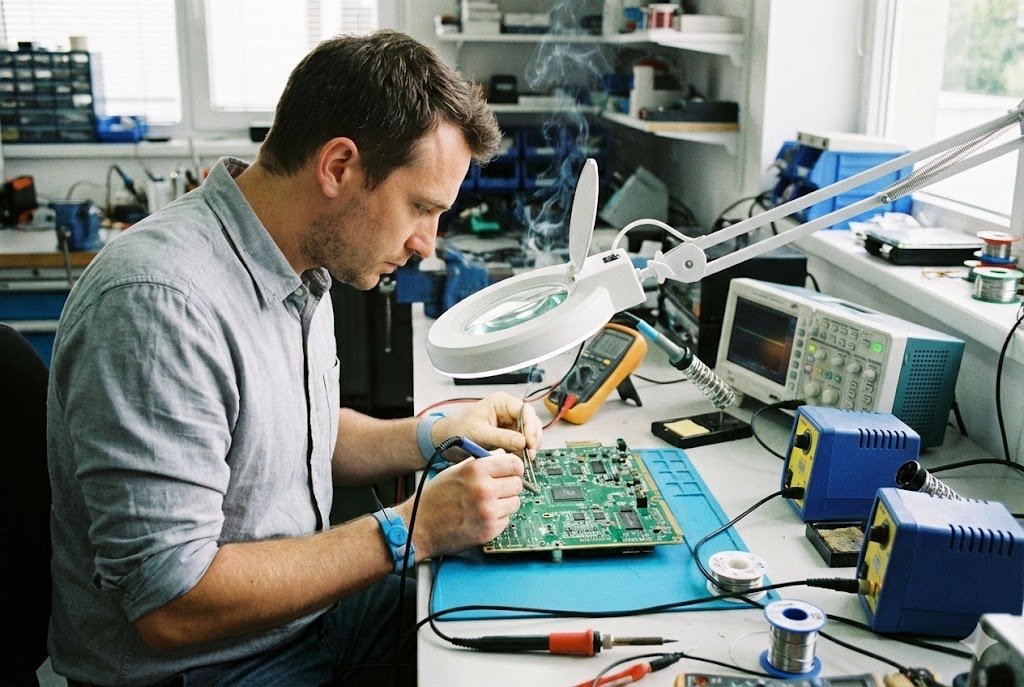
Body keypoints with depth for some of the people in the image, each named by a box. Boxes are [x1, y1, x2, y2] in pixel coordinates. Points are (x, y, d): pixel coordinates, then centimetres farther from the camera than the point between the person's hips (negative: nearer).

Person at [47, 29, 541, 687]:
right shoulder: (159, 301, -29)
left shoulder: (302, 262, 0)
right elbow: (170, 606, -29)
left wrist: (432, 436, -1)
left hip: (304, 601, 8)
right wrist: (410, 531, -26)